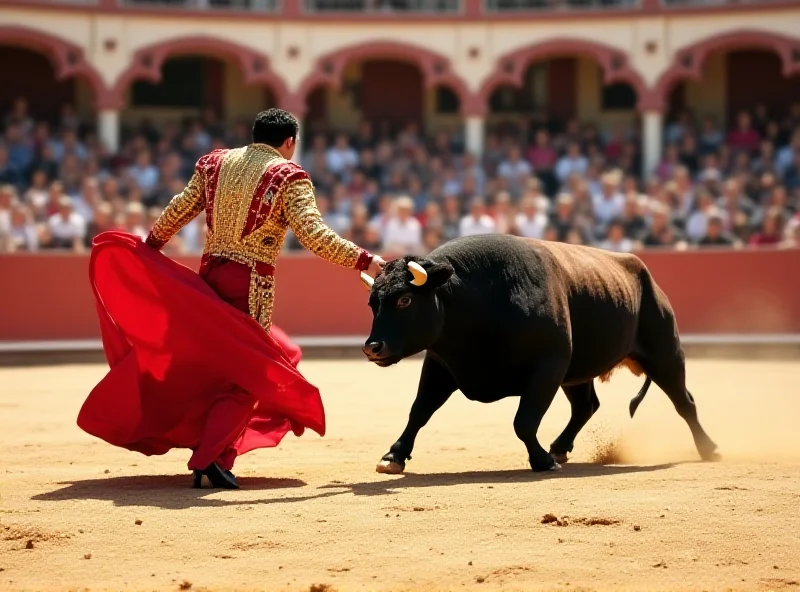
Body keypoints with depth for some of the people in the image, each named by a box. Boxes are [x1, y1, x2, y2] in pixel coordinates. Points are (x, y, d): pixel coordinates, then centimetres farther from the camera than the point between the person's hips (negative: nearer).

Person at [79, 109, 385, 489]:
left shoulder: (214, 164, 9)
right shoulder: (288, 177, -5)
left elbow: (177, 212, 11)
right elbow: (314, 235, -15)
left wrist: (148, 249, 26)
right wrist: (363, 261, -11)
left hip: (210, 274, 6)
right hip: (251, 284, -5)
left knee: (212, 362, 20)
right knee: (245, 376, 1)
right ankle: (209, 459, -9)